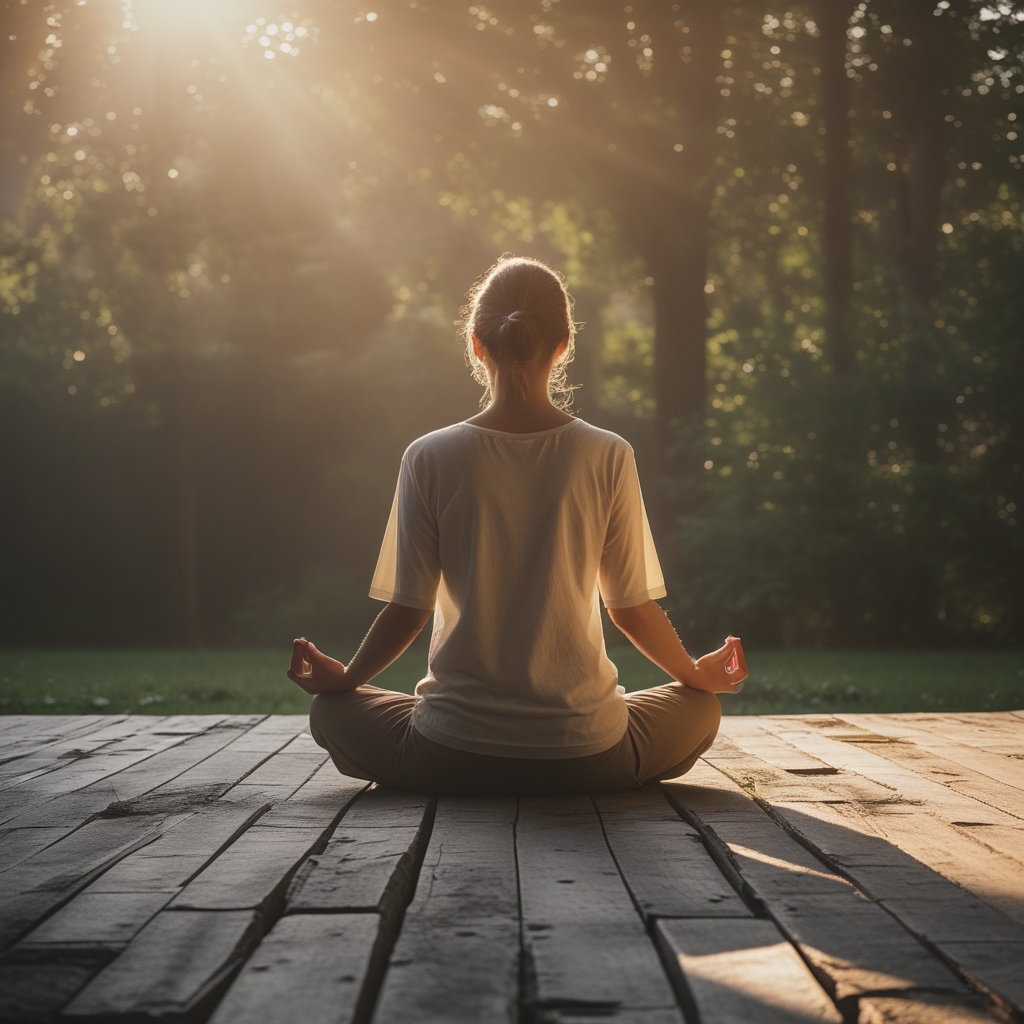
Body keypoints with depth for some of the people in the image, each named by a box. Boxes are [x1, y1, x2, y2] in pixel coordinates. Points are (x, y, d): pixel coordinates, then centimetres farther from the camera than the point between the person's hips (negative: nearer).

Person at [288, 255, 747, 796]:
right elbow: (632, 608, 2)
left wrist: (344, 678, 18)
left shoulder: (430, 458, -6)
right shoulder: (607, 457, -6)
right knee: (700, 709, 29)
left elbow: (408, 609, -2)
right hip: (585, 759, 1)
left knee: (331, 711, 28)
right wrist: (698, 674, 21)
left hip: (452, 760, 0)